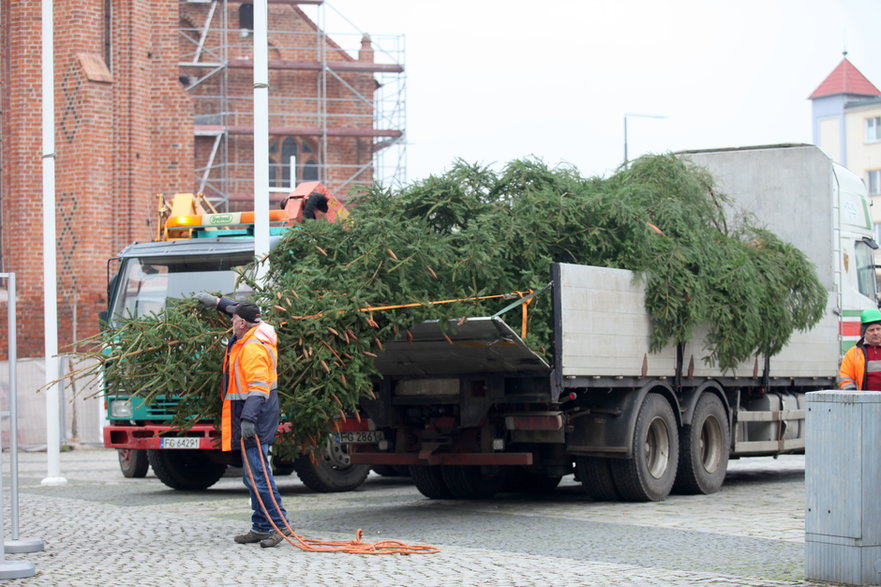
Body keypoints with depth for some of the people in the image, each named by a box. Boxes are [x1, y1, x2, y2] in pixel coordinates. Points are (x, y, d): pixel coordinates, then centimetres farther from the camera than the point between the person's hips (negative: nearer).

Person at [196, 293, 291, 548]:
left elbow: (259, 386, -29)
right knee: (252, 475, 13)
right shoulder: (259, 331, 9)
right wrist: (217, 302, 36)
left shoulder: (252, 348, -21)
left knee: (257, 474, -11)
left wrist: (249, 418, -34)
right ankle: (261, 527, 17)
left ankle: (280, 524, -9)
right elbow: (241, 310, 31)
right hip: (249, 415, 11)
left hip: (255, 418, -11)